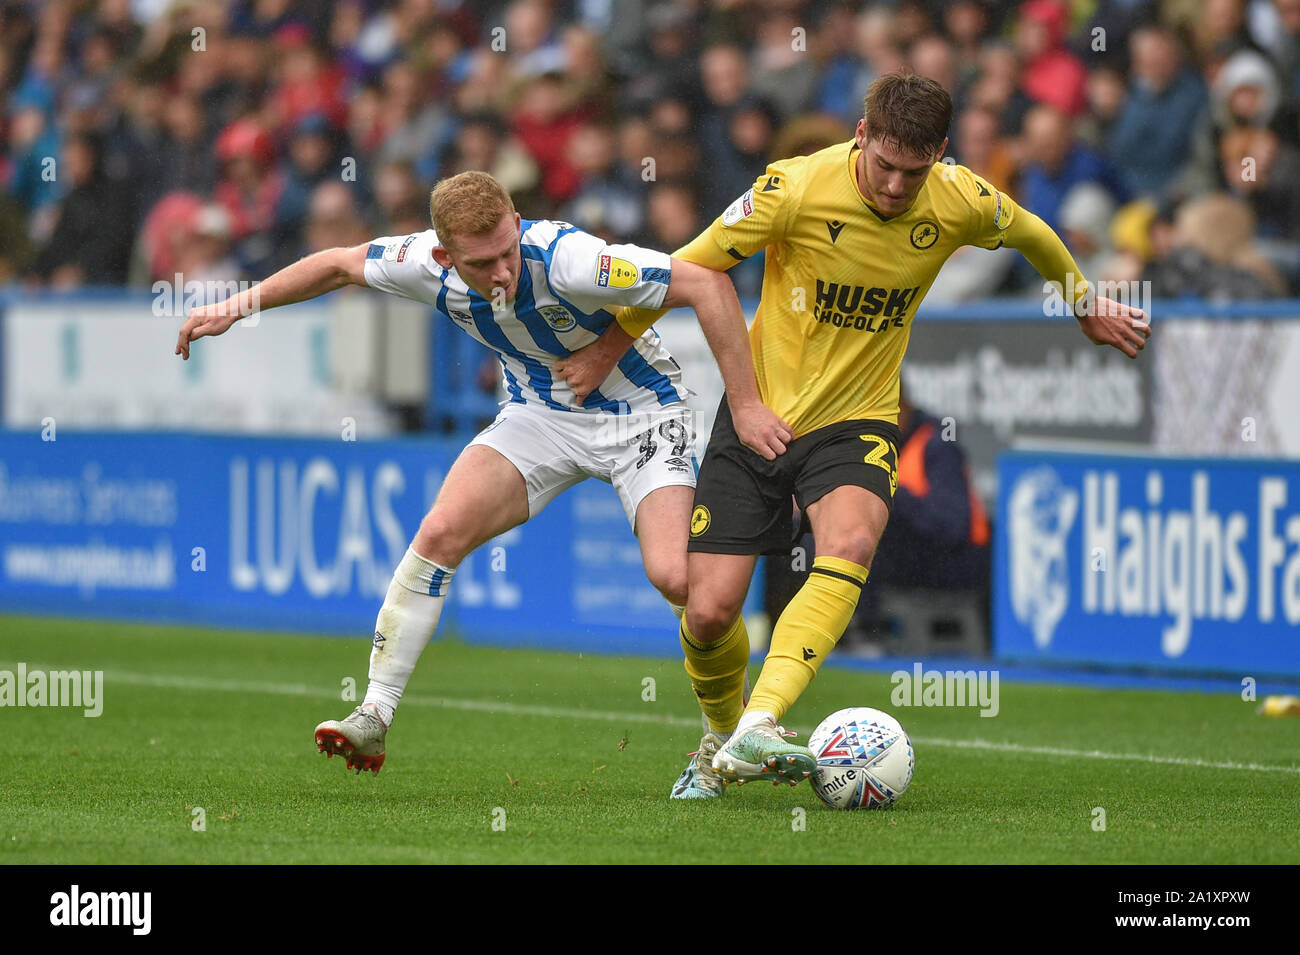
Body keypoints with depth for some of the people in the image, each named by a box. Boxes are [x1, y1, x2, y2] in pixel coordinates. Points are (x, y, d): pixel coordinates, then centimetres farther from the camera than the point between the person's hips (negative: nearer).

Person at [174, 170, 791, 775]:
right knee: (441, 531, -15)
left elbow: (708, 286, -32)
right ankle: (374, 717, -7)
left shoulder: (566, 259, -35)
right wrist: (235, 308, 5)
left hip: (639, 416, -4)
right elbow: (339, 265, 3)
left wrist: (746, 406, -32)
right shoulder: (428, 263, -19)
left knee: (677, 578, -22)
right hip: (541, 415, 4)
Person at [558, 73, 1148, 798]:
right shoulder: (797, 189, -19)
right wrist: (611, 346, 3)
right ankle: (721, 735, 27)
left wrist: (1087, 304, 29)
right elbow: (692, 266, -5)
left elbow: (1033, 235, 13)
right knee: (708, 615, -6)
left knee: (850, 546, -33)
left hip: (857, 420, 1)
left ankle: (755, 732, -43)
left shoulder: (963, 204, -11)